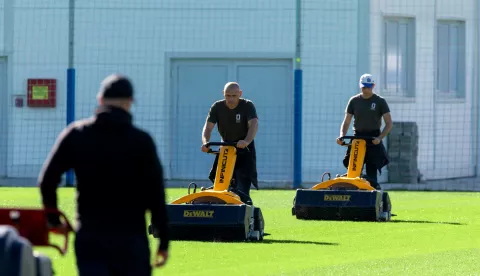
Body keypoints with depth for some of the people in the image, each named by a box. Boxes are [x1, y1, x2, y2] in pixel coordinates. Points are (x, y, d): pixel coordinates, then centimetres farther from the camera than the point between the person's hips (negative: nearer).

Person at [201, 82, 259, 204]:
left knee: (242, 188, -18)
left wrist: (246, 141, -50)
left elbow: (253, 124, -30)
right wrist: (205, 142, -36)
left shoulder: (247, 106, -15)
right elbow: (208, 126, -14)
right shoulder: (217, 107, -6)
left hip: (244, 149, -4)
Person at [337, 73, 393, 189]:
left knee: (371, 175, -9)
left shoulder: (380, 101, 2)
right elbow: (346, 122, 11)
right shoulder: (354, 101, 10)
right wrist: (342, 136, -8)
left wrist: (379, 138, -19)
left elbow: (389, 123, -2)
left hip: (373, 140, -3)